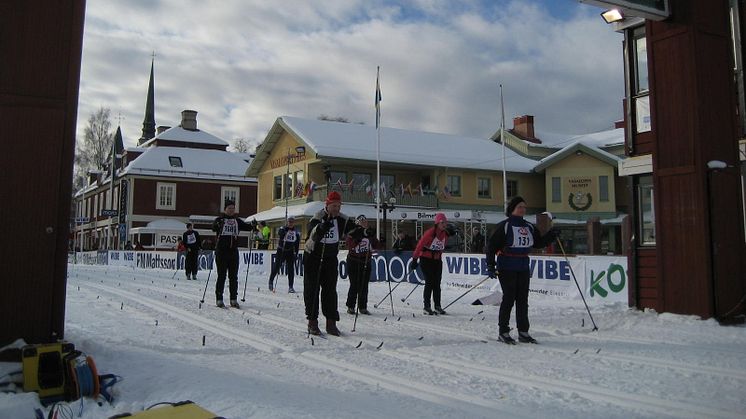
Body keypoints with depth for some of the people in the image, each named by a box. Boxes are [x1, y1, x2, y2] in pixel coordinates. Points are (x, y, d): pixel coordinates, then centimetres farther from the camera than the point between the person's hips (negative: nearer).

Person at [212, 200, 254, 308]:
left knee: (234, 276, 6)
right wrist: (217, 225, -40)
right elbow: (214, 227, -19)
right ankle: (219, 299, 6)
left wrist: (253, 226, -17)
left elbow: (245, 226, 4)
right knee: (221, 276, -1)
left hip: (233, 251, 4)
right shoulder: (220, 219, -1)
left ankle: (234, 299, 12)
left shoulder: (237, 220, 12)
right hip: (221, 250, -4)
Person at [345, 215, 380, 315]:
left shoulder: (370, 234, 10)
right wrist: (358, 238, -28)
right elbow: (349, 245, -19)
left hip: (366, 262, 5)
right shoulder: (353, 234, -5)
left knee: (364, 285, 4)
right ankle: (350, 306, 5)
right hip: (354, 262, -5)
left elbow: (377, 246, 4)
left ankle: (362, 307, 12)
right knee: (355, 285, -6)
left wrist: (372, 237, -11)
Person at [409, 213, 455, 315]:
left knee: (437, 283, 6)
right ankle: (426, 307, -2)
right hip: (426, 259, -6)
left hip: (437, 260, 6)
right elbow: (419, 245, -18)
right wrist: (415, 259, -18)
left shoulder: (445, 233, 0)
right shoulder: (430, 233, -20)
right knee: (429, 283, -9)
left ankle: (437, 306, 11)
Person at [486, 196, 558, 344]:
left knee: (523, 300, 8)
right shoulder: (504, 226, -8)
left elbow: (539, 243, 19)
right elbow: (491, 246, -10)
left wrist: (551, 235, 2)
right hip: (507, 268, -6)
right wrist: (490, 266, -14)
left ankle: (523, 332, 15)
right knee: (509, 298, -4)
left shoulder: (529, 227, 11)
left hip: (523, 268, 6)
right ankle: (503, 332, 6)